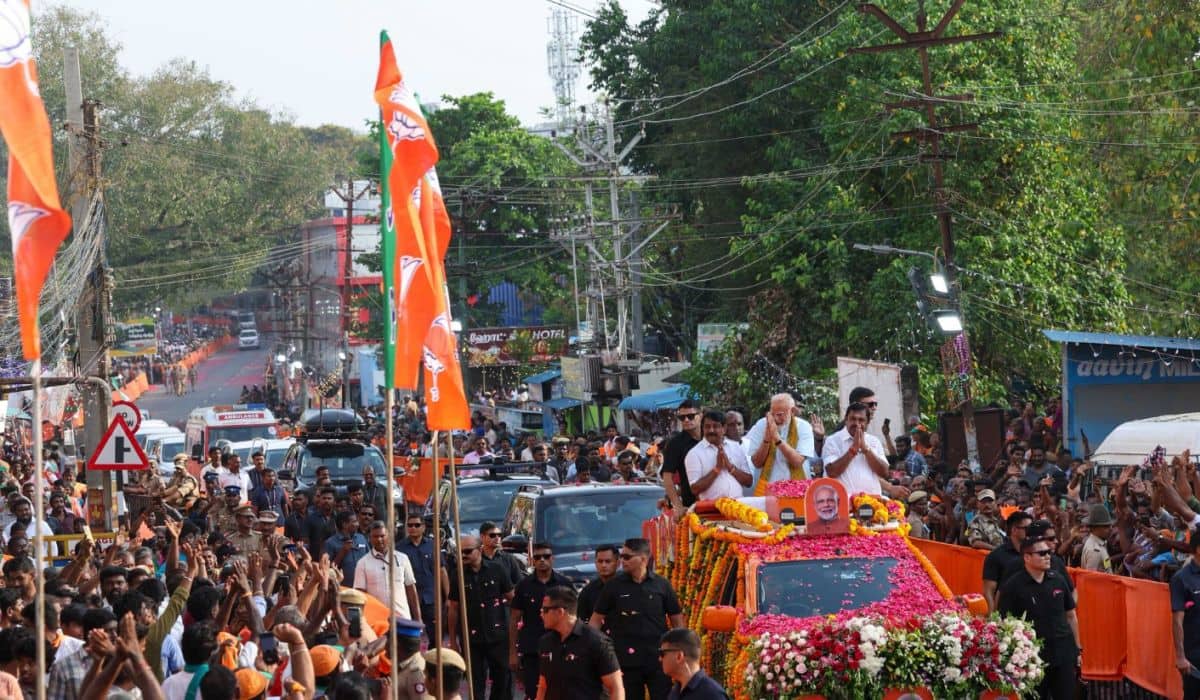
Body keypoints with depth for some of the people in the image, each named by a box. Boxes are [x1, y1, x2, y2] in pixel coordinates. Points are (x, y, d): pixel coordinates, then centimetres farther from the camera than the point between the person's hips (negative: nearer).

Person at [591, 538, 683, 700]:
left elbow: (677, 619, 5)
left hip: (658, 658, -1)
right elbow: (597, 618, 3)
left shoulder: (661, 585, -1)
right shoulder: (614, 586, 0)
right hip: (626, 660, 1)